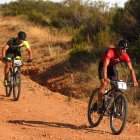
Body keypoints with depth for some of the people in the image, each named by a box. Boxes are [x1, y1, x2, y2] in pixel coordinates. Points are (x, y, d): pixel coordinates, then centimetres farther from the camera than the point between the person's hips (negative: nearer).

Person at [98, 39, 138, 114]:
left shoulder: (125, 56, -23)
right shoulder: (111, 52, -38)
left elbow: (131, 69, -22)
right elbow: (105, 65, -48)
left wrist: (135, 81, -34)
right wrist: (105, 78, -61)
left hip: (112, 67, 5)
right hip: (103, 66, -5)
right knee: (104, 85, -19)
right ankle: (99, 106, -14)